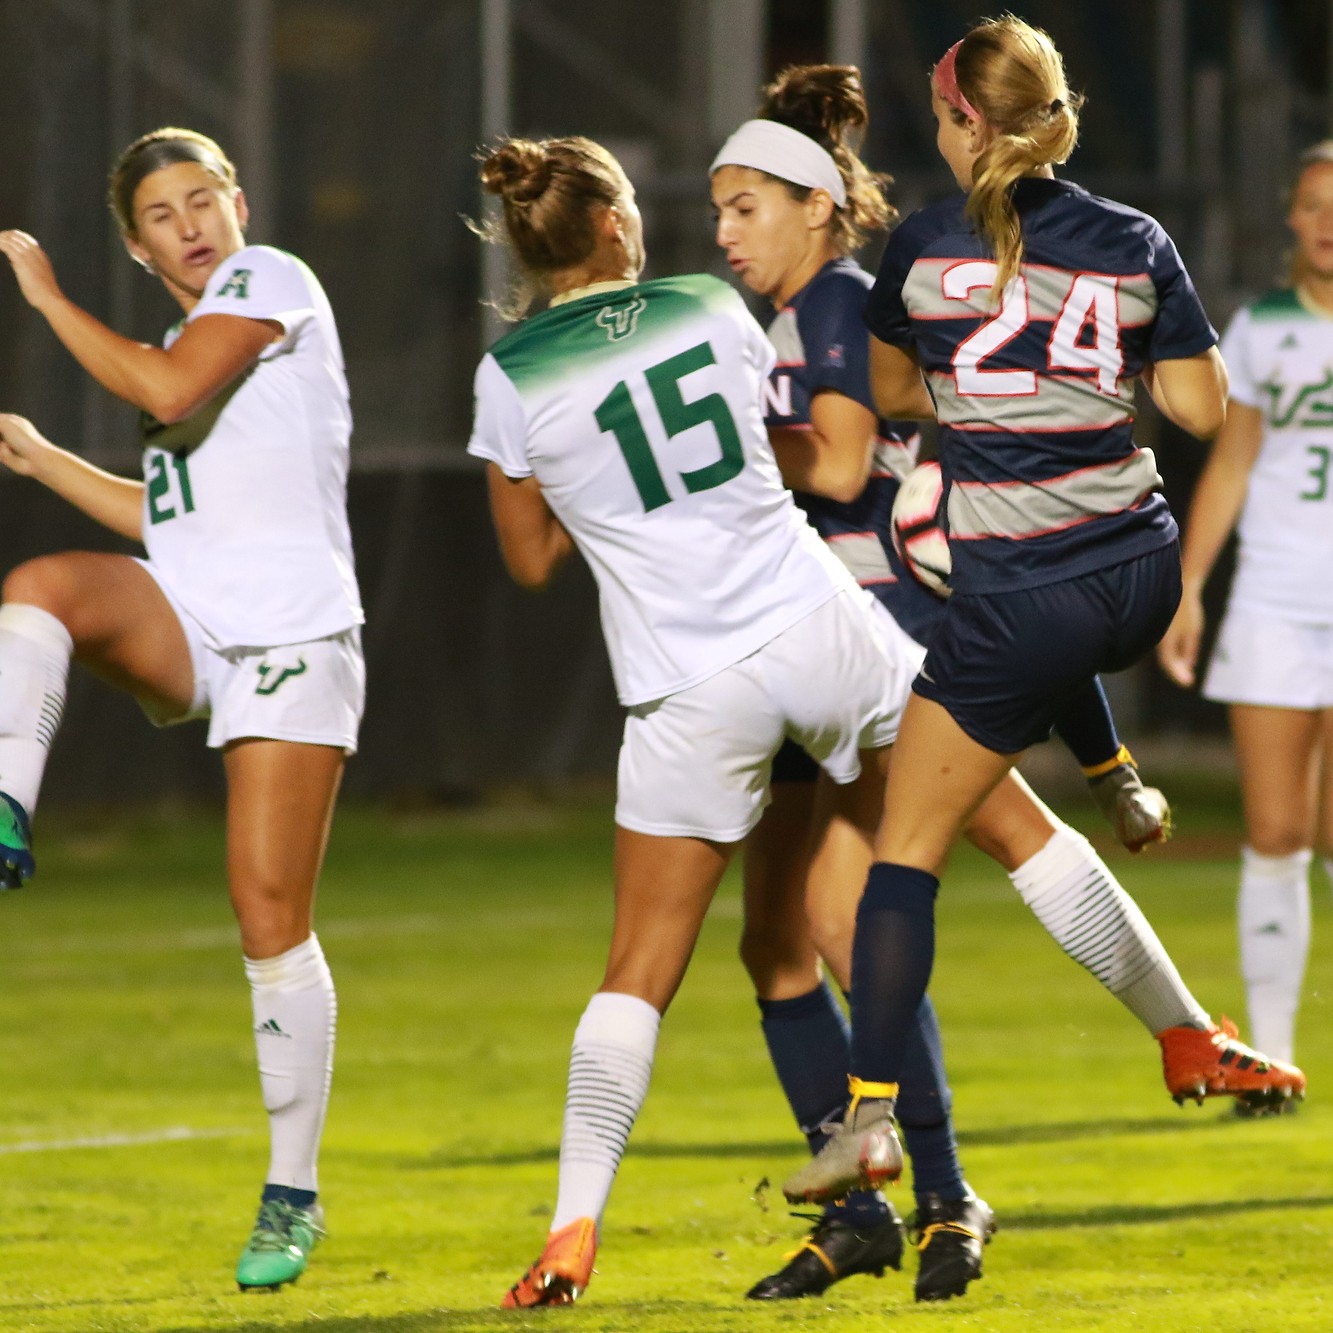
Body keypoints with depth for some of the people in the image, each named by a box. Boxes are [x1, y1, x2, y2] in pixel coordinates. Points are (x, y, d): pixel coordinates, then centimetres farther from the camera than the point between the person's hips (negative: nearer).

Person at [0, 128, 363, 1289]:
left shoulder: (272, 281, -1)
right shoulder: (195, 338, 21)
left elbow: (168, 388, -18)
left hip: (292, 637, -7)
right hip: (182, 626, 7)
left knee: (271, 911, -7)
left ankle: (293, 1192, 3)